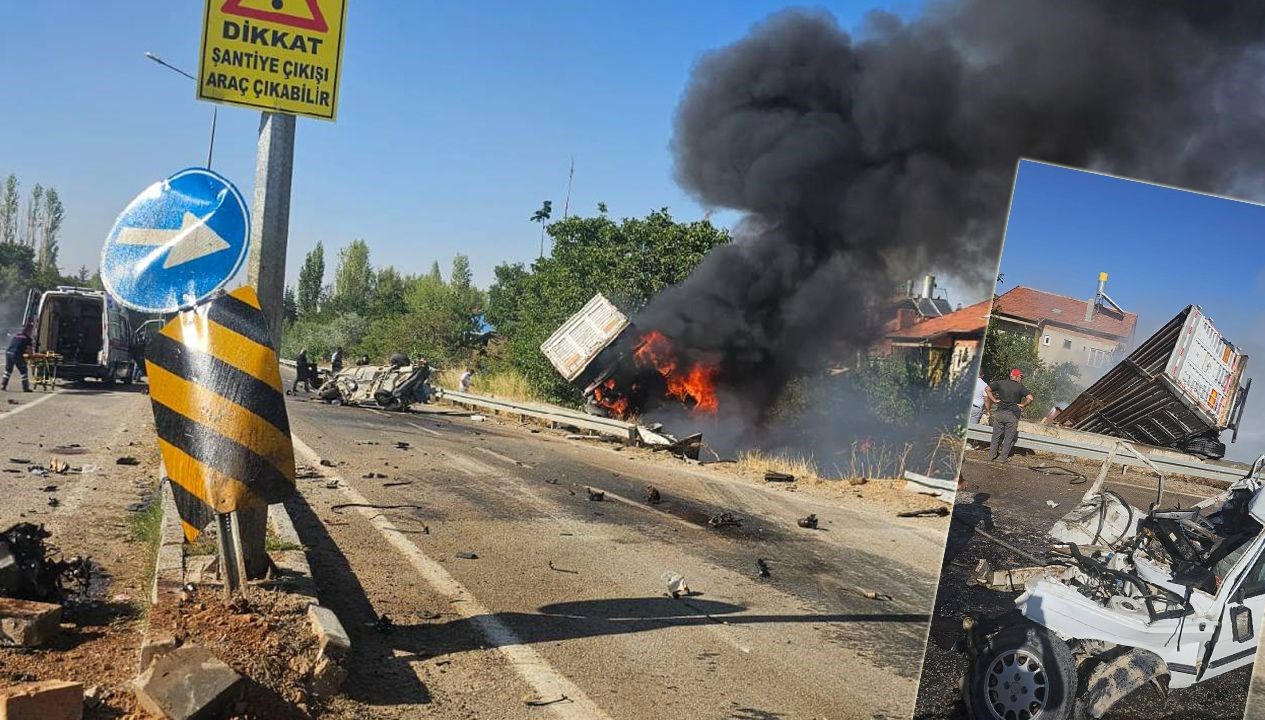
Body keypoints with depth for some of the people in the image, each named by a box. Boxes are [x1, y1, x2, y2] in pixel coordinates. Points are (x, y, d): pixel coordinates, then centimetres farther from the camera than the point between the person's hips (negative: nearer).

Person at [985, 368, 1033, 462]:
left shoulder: (1001, 383, 5)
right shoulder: (1020, 387, -4)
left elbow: (987, 389, 0)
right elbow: (1030, 398, -15)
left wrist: (994, 400, 3)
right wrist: (1023, 405, 0)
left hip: (1000, 412, 3)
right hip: (1013, 415, -3)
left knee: (996, 435, 13)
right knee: (1009, 437, 8)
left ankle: (992, 455, 16)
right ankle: (1004, 457, 10)